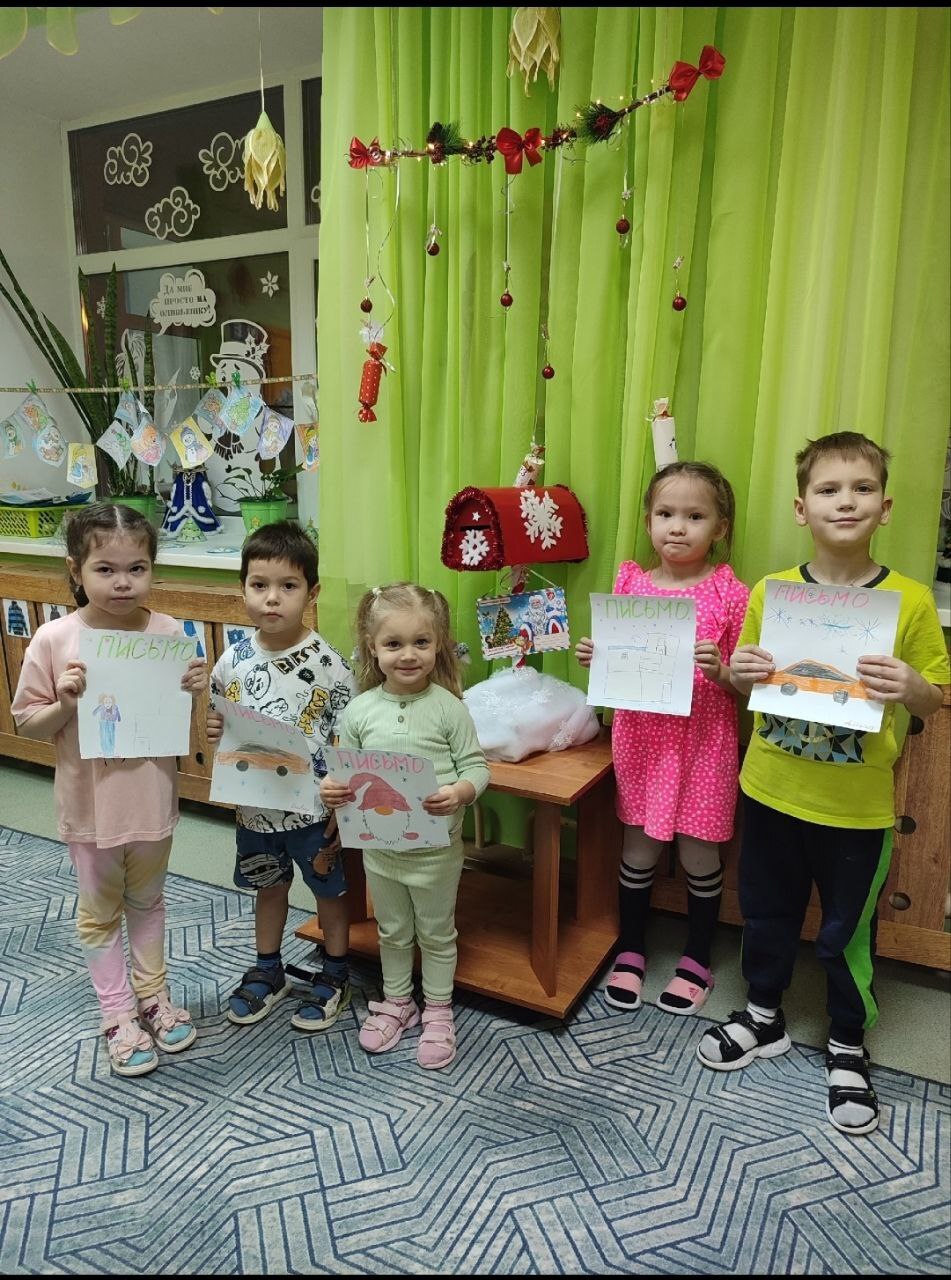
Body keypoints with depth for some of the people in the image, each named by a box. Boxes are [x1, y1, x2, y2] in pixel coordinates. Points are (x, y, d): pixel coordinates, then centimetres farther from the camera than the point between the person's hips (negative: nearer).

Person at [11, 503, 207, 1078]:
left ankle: (153, 994, 43)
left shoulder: (170, 632, -10)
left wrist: (197, 690, -19)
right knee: (101, 913, 17)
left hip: (152, 801, 2)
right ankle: (121, 1016, 35)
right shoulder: (55, 640, -15)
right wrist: (66, 703, -25)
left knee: (148, 903, 23)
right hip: (90, 806, -1)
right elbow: (27, 722, -6)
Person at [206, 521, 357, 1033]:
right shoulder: (233, 660, -6)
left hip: (311, 808, -4)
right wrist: (214, 729, -14)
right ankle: (268, 970, 46)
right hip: (254, 806, 4)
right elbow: (221, 724, 9)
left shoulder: (326, 664, -19)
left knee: (328, 889, 16)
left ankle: (335, 976, 39)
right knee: (268, 888, 24)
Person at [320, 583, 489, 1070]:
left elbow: (476, 765, -11)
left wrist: (460, 791, -30)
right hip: (380, 846, 3)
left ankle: (438, 1011, 38)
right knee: (393, 932, 23)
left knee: (436, 933, 17)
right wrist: (331, 788, -17)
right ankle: (396, 1001, 45)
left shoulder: (448, 707, -14)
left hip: (436, 848, -2)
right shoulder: (359, 710, -6)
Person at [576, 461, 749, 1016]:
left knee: (700, 854, 12)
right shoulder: (630, 583, 1)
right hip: (641, 735, 2)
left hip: (703, 740, -2)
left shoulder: (730, 592, -7)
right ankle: (631, 950, 36)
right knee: (639, 850, 14)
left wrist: (721, 670, -25)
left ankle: (698, 959, 35)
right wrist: (594, 657, -10)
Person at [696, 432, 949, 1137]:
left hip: (858, 807, -2)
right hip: (772, 790, 2)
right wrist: (741, 673, -15)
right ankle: (764, 1017, 43)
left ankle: (848, 1047, 39)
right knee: (767, 910, 19)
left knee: (847, 930, 15)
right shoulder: (770, 591, -4)